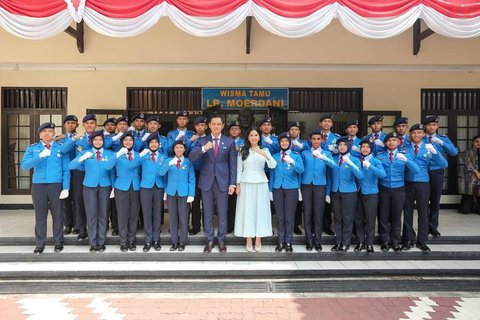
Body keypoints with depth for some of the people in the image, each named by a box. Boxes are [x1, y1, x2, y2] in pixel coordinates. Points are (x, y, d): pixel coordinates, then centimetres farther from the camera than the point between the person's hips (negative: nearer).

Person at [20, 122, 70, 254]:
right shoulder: (32, 148, 6)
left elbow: (66, 169, -1)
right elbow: (24, 166, -8)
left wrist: (66, 188, -8)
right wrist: (40, 156, -21)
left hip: (56, 185, -1)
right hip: (38, 185, 1)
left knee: (57, 214, 6)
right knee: (40, 215, 6)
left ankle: (58, 241, 19)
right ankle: (40, 243, 17)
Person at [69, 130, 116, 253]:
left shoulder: (110, 154, 3)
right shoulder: (85, 152, 3)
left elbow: (112, 172, 1)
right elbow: (72, 166, -11)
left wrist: (113, 187, -6)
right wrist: (82, 158, -28)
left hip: (105, 187, 0)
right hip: (89, 186, 0)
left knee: (103, 215, 5)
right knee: (91, 215, 2)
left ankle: (101, 242, 15)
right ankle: (93, 243, 13)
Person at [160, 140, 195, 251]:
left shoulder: (188, 162, 1)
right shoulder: (168, 160, 4)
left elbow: (192, 179, -1)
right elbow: (161, 173, -13)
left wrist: (191, 194, -10)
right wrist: (170, 164, -29)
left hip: (184, 193, -1)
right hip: (171, 193, 2)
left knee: (183, 219, 3)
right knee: (173, 218, 7)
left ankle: (182, 242, 14)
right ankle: (174, 241, 18)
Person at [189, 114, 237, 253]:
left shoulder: (229, 142, 3)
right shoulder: (202, 141, 4)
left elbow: (233, 164, 2)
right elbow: (191, 157, -10)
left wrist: (232, 183, -4)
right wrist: (203, 149, -28)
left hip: (223, 181, -1)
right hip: (206, 181, 1)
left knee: (222, 213, 7)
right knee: (208, 213, 9)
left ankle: (221, 240, 21)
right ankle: (209, 240, 22)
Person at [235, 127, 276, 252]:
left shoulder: (265, 150, 6)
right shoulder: (243, 151, 6)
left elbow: (273, 166, -8)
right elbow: (239, 168, 6)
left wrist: (265, 155, -24)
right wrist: (238, 184, -2)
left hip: (261, 183, 0)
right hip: (246, 183, 0)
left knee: (260, 210, 1)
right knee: (247, 210, 1)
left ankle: (258, 239, 12)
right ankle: (248, 240, 10)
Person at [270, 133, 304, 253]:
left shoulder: (296, 156, 4)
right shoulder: (275, 156, 10)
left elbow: (301, 170, -12)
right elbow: (272, 174, 11)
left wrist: (292, 162, -29)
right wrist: (271, 190, 8)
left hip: (291, 189, -2)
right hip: (278, 189, 2)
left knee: (289, 217, 0)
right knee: (279, 217, 6)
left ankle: (288, 242, 12)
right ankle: (281, 242, 16)